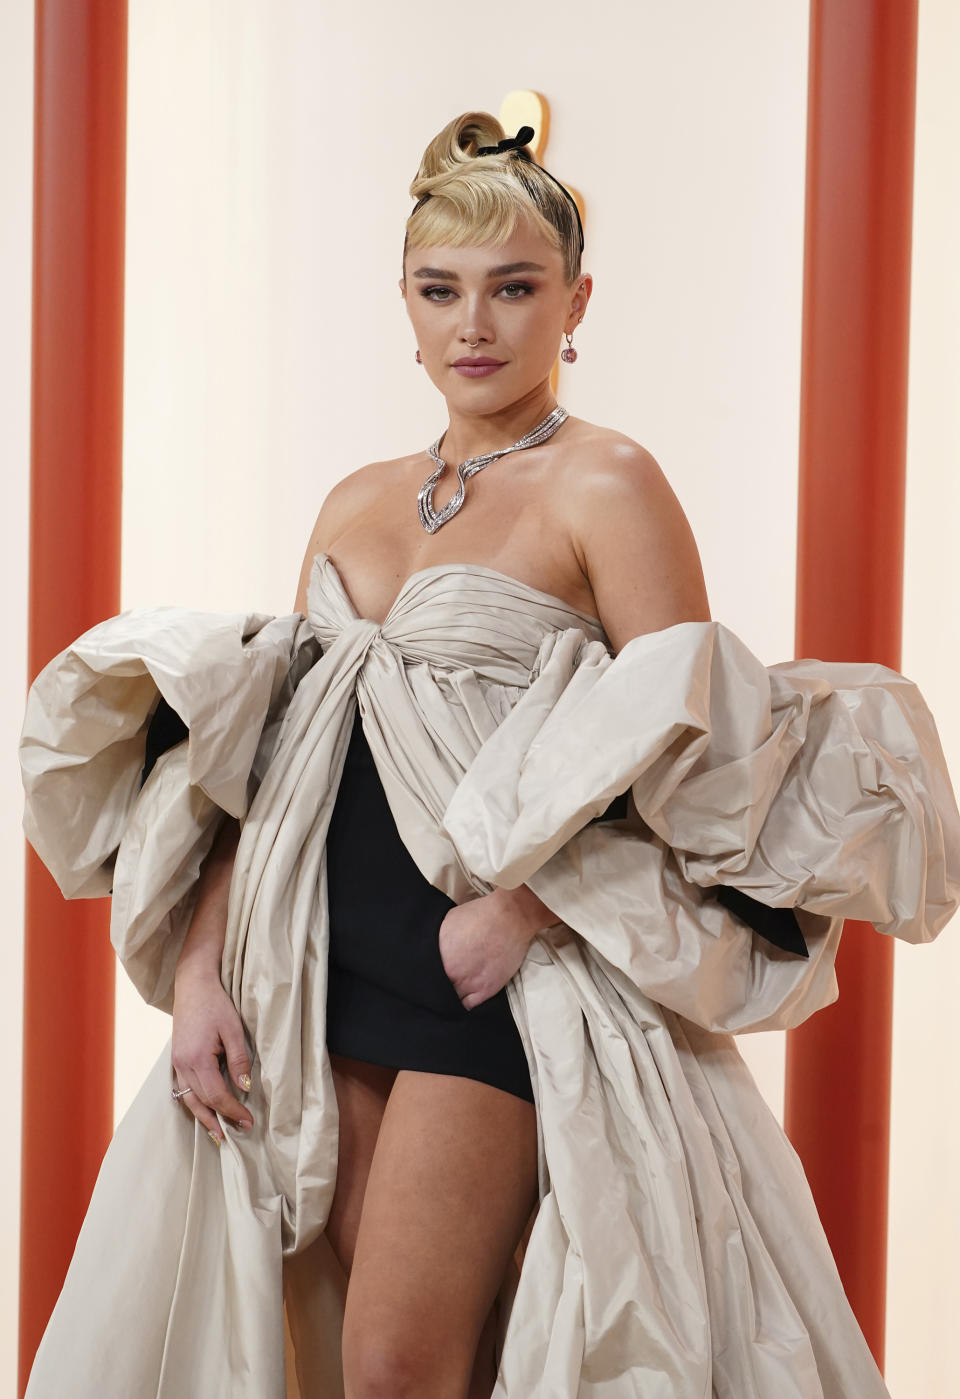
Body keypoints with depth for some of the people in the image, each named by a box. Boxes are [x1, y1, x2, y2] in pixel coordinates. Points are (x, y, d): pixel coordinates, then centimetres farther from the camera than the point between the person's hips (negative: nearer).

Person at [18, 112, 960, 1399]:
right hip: (333, 963, 6)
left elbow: (685, 762, -12)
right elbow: (258, 758, 12)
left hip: (500, 983, -6)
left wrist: (519, 911, -18)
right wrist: (200, 969, 3)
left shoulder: (606, 488, -5)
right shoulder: (359, 503, 13)